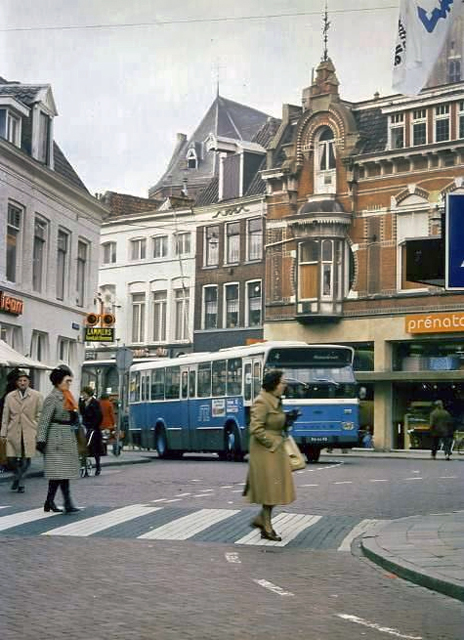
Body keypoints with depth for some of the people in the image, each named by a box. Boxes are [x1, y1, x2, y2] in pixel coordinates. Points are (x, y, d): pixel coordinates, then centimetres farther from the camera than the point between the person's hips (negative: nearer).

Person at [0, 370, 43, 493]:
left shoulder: (37, 396, 4)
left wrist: (39, 432, -2)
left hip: (29, 433, -1)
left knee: (26, 460, -4)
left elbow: (40, 415, 4)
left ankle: (18, 479, 17)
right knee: (11, 459, -2)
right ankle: (19, 479, 24)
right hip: (13, 432, 2)